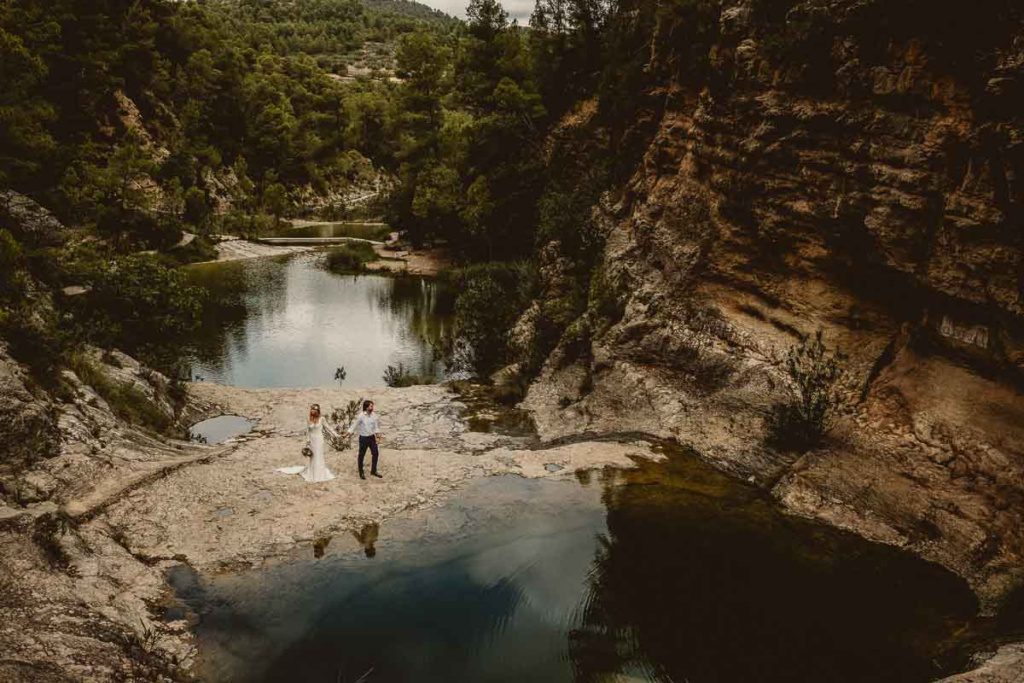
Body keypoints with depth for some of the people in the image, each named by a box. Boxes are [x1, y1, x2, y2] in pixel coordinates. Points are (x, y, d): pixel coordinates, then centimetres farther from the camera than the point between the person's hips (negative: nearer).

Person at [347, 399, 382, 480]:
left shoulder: (374, 415, -2)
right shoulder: (361, 416, -17)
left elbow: (375, 425, 6)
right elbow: (355, 424, -14)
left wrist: (376, 434, -1)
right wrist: (349, 432, -23)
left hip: (372, 437, 5)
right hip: (363, 438, -5)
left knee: (376, 453, 9)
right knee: (361, 455, 7)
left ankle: (373, 471, 26)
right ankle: (361, 473, 22)